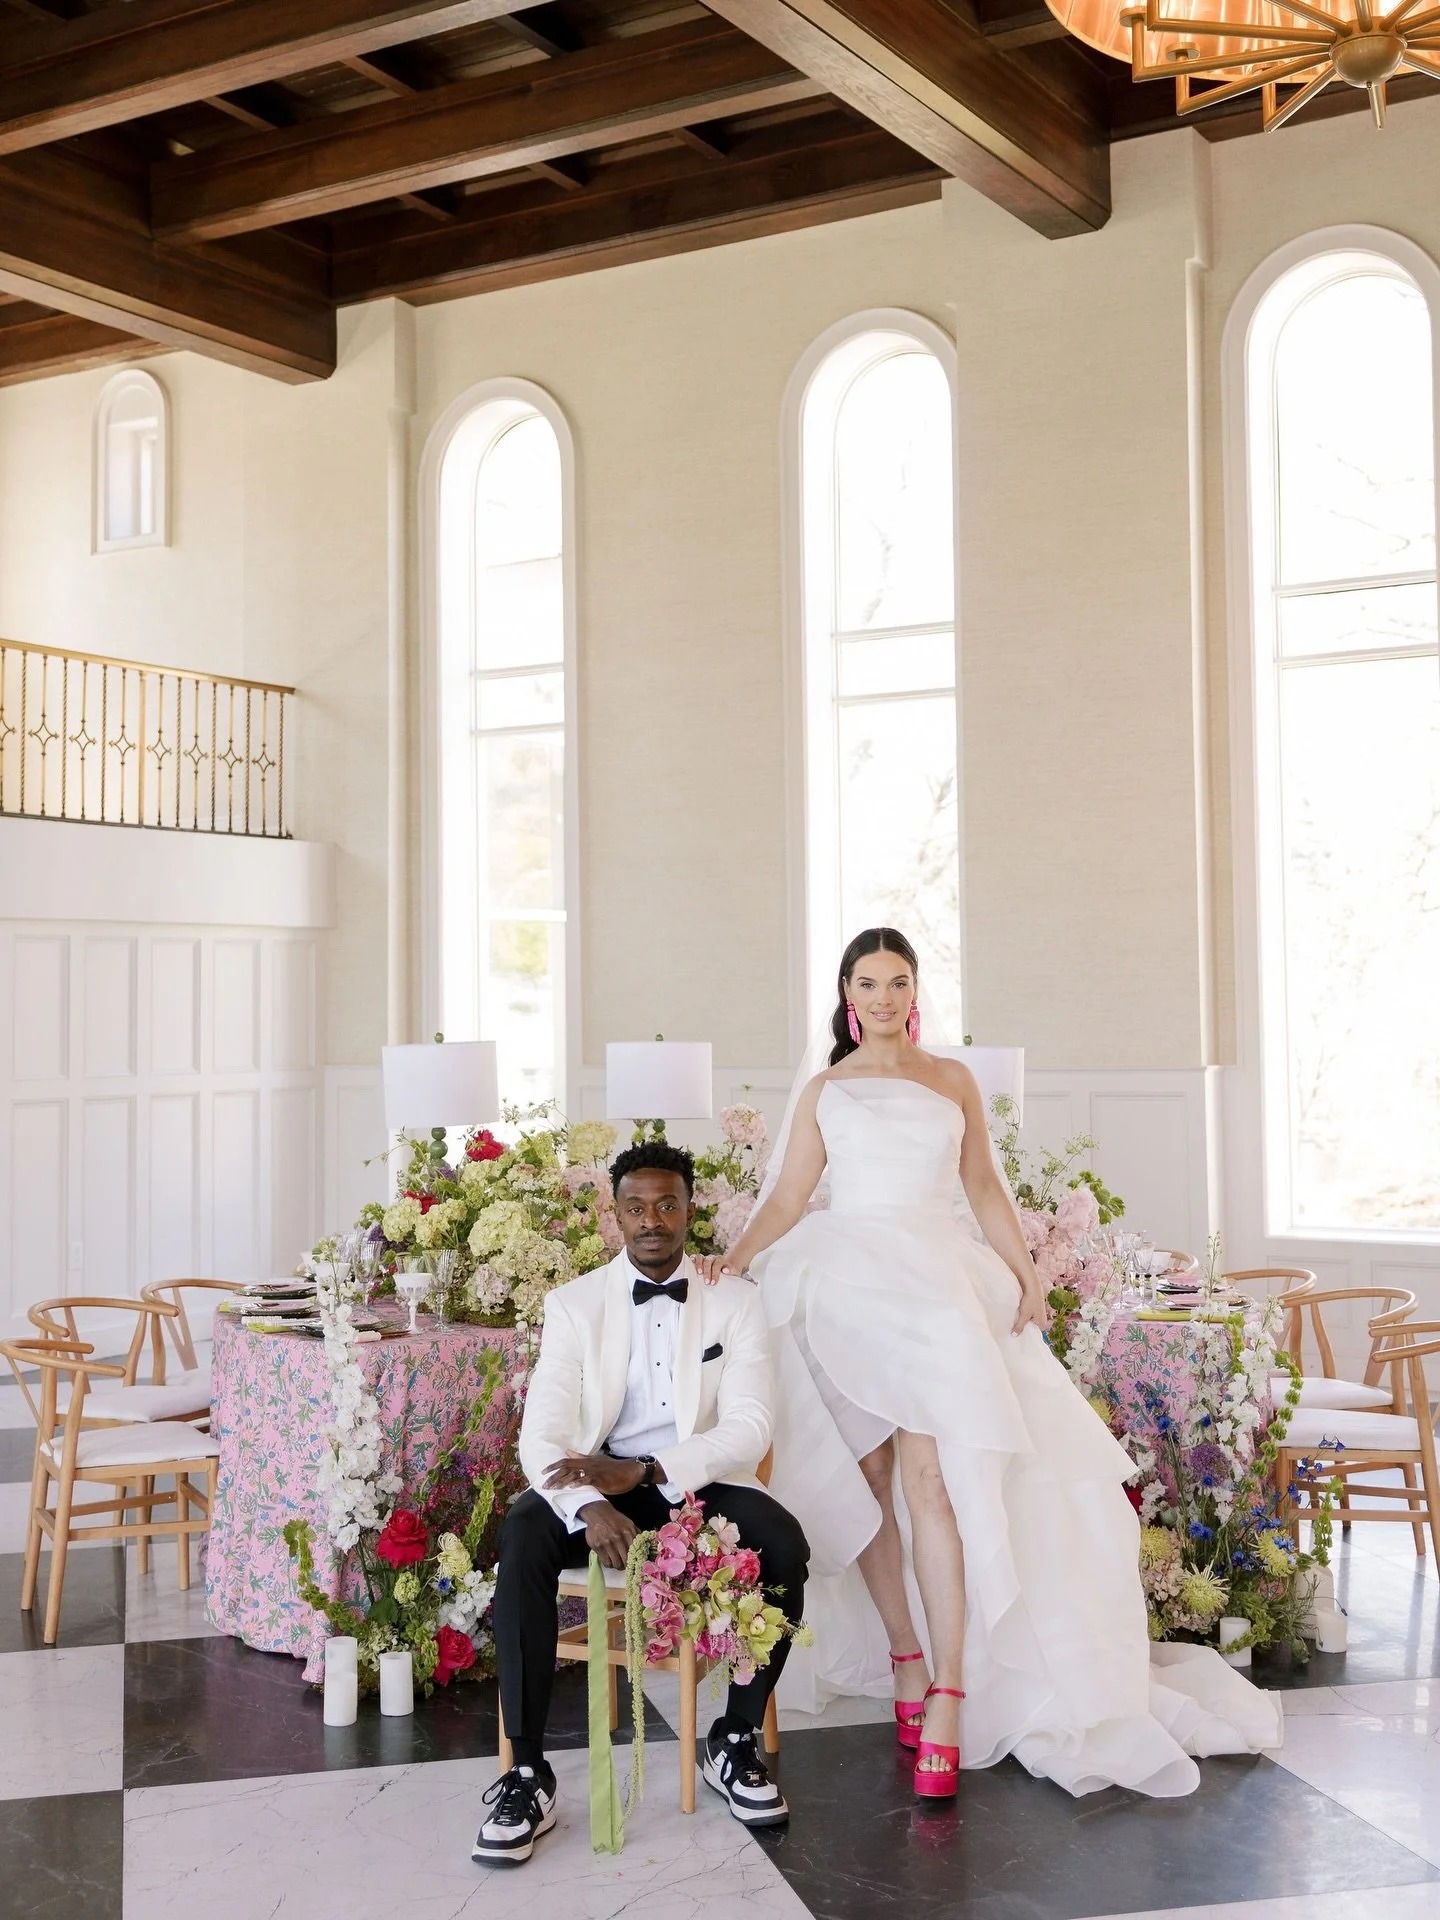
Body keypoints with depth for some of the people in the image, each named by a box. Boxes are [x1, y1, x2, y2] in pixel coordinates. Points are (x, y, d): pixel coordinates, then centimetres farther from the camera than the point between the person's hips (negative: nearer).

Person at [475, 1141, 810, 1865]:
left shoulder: (735, 1301, 2)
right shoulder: (574, 1303, 2)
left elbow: (750, 1428, -9)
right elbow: (542, 1432, -9)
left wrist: (645, 1471, -26)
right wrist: (589, 1505, -31)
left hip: (699, 1481, 0)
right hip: (596, 1480, 0)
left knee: (785, 1546, -29)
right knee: (522, 1539, -31)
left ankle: (734, 1742, -7)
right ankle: (527, 1773, -24)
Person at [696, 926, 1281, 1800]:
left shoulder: (952, 1079, 15)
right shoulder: (825, 1091, 13)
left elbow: (985, 1188, 13)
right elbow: (788, 1197, 7)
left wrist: (1027, 1275, 2)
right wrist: (736, 1259, -9)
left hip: (936, 1285, -1)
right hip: (849, 1285, 1)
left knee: (933, 1479, -13)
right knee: (866, 1481, -1)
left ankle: (949, 1701, -15)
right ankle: (908, 1664, 11)